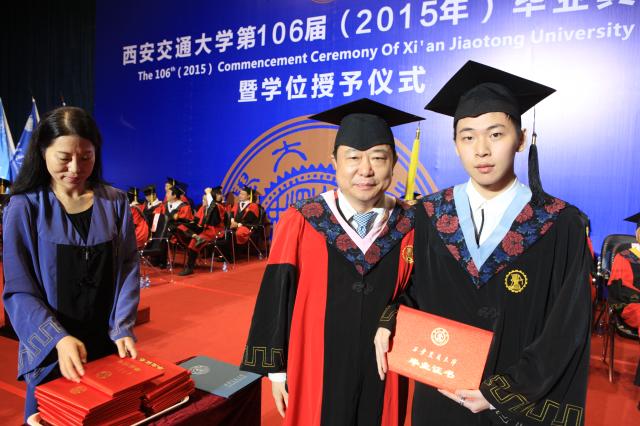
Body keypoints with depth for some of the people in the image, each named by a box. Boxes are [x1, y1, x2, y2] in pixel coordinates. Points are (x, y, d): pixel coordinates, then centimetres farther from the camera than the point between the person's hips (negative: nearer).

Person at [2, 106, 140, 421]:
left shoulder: (114, 202, -1)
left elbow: (128, 269, -2)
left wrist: (122, 329, -12)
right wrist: (58, 339, -23)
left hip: (108, 346, 2)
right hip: (49, 353, -2)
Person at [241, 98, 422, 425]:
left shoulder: (409, 227, -8)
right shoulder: (300, 223, -13)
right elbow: (275, 299, -7)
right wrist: (276, 369, -2)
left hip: (383, 372, 2)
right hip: (315, 371, -1)